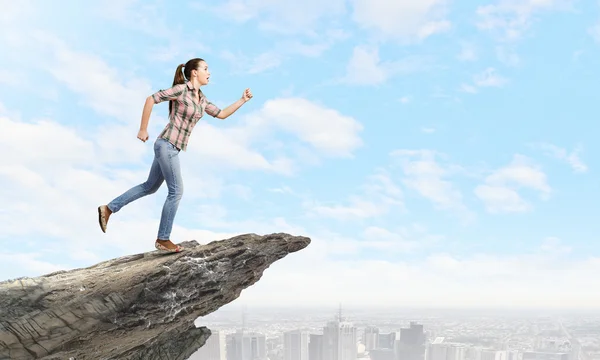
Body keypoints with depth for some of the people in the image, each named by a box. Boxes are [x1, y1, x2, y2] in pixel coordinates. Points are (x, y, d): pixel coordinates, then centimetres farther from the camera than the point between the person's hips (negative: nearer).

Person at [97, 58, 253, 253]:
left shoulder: (201, 99, 13)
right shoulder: (180, 89, -12)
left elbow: (221, 114, 18)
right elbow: (151, 99, -13)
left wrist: (242, 100, 10)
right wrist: (143, 129, -10)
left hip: (171, 147, 9)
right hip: (167, 145, -9)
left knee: (150, 187, 17)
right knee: (176, 191, -5)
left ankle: (108, 209, 24)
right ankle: (163, 239, 6)